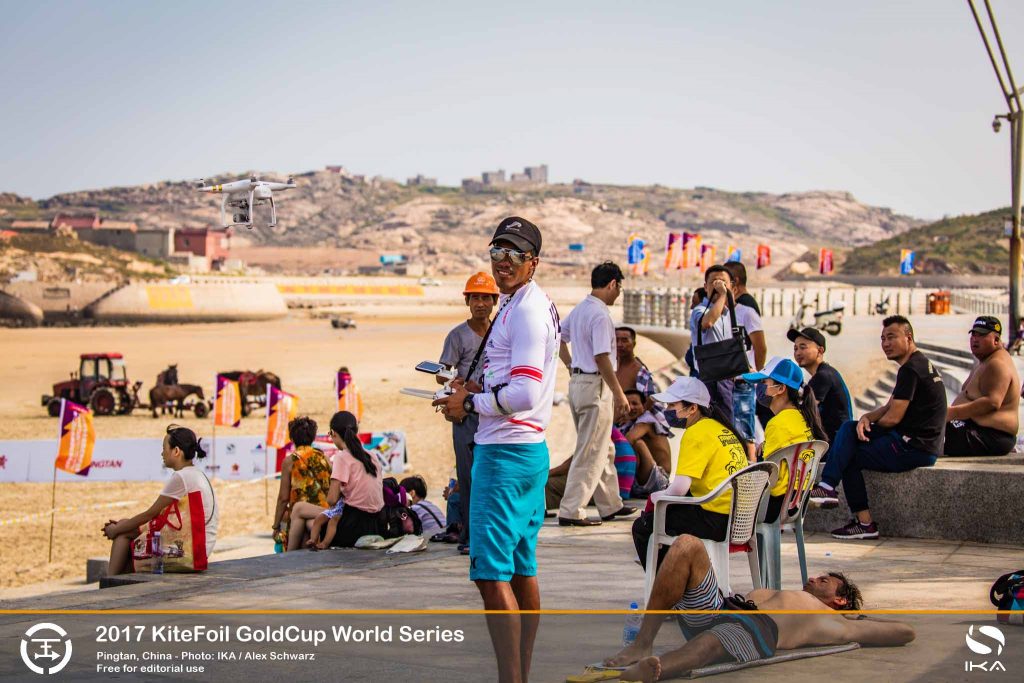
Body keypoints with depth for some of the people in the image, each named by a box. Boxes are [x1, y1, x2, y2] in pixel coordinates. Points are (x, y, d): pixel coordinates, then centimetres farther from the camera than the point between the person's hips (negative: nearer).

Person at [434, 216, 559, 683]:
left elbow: (524, 394, -21)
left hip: (506, 454, -11)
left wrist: (470, 404, -10)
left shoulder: (526, 309, -14)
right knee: (521, 570, 13)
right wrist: (475, 390, 10)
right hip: (529, 451, 11)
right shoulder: (526, 305, 18)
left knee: (491, 573, -11)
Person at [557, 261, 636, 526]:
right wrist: (620, 395, -18)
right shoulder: (600, 315, -18)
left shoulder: (578, 310, 11)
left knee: (604, 449, 18)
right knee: (591, 452, -5)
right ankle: (571, 511, -4)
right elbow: (601, 358, -22)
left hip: (578, 382, 10)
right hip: (596, 385, -10)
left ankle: (611, 505, 26)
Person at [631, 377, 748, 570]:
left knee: (642, 527, 3)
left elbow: (680, 487, -21)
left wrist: (659, 496, 0)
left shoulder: (696, 433, -14)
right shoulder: (722, 428, 14)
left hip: (716, 522, -10)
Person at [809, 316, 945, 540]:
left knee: (850, 457, 0)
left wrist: (870, 424, 5)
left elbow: (893, 417, -17)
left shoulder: (910, 369, -16)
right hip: (923, 445, 10)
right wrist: (866, 418, -3)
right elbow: (889, 407, 18)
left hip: (914, 448, -10)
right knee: (849, 428, 6)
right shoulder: (921, 364, 18)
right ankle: (828, 487, -4)